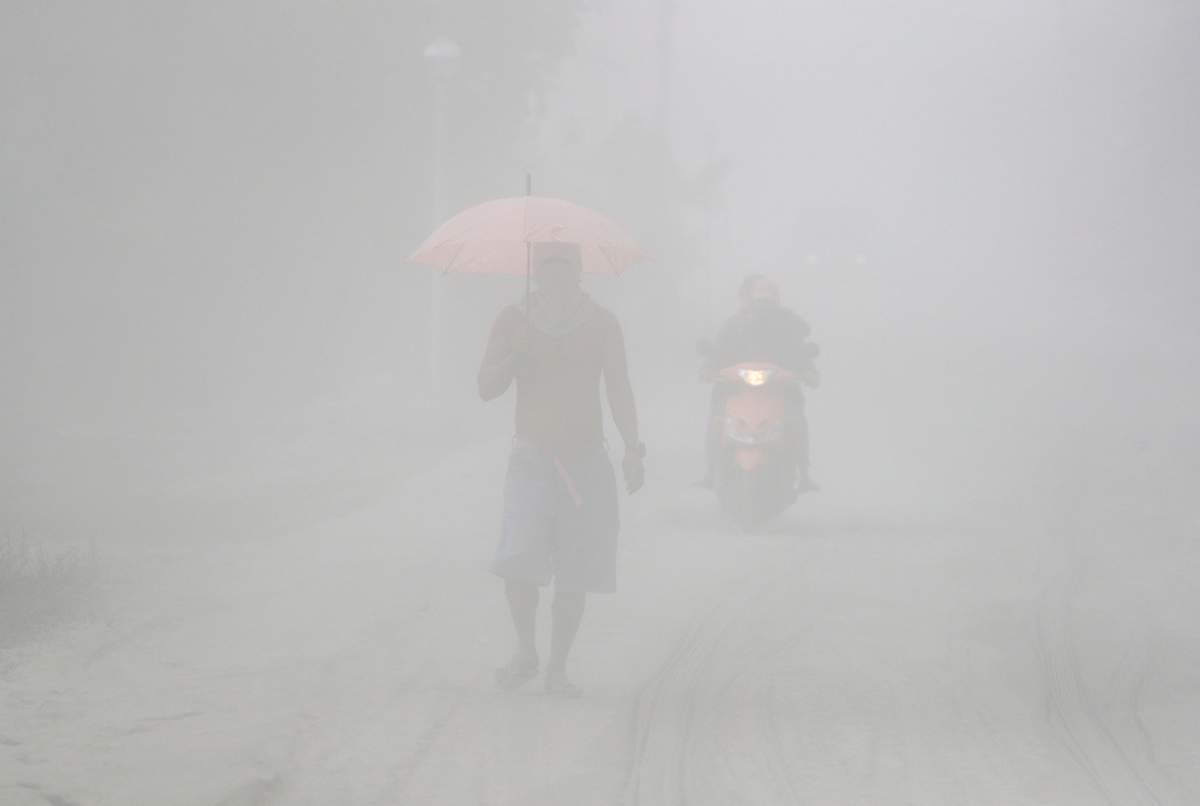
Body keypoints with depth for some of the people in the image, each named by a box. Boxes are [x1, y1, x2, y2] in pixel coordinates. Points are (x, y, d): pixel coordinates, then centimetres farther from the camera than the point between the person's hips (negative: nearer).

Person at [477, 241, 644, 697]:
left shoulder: (601, 325, 4)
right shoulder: (514, 322, 4)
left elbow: (619, 391, 3)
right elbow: (487, 389, 0)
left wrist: (632, 449, -9)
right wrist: (515, 353, -18)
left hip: (586, 463, 1)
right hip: (532, 460, -1)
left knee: (575, 574, -1)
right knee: (519, 559, -18)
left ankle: (558, 667, 12)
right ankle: (525, 652, 3)